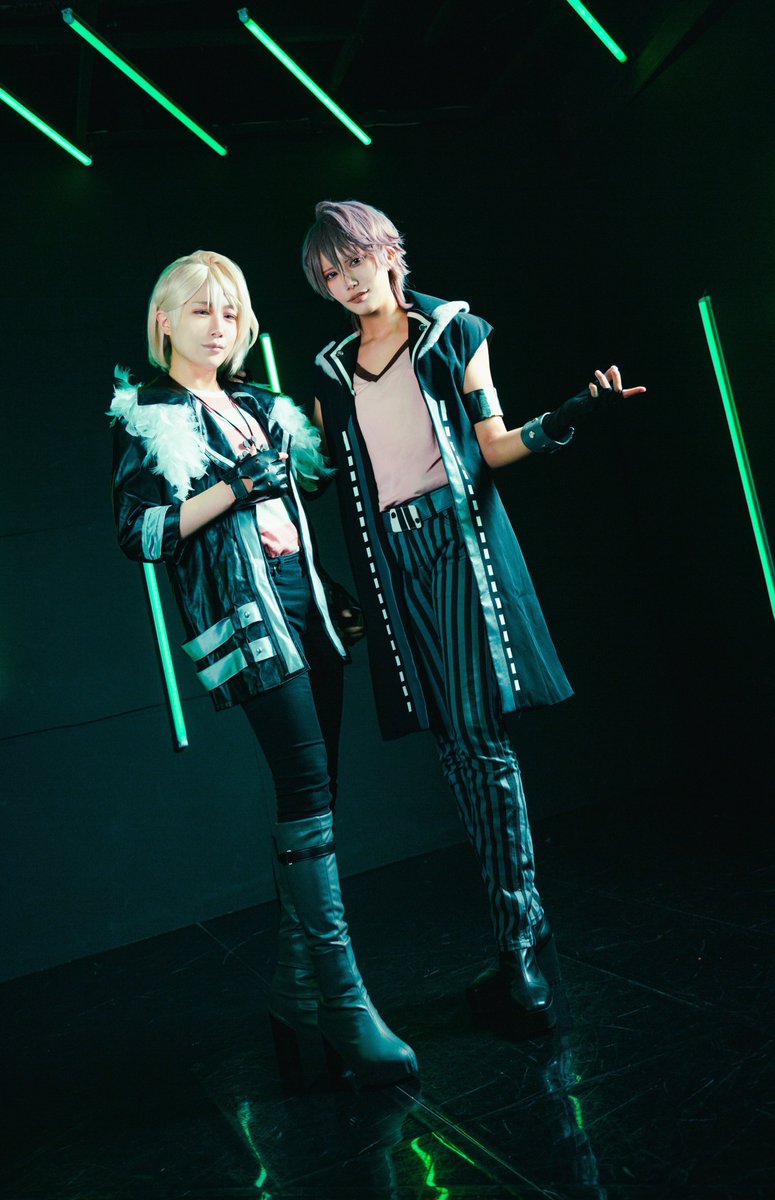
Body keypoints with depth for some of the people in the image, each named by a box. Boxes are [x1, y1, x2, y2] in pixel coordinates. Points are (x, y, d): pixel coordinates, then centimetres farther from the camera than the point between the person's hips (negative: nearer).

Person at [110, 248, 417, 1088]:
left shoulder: (258, 408, 20)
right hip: (244, 617, -7)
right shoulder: (146, 418, 2)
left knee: (312, 800, 5)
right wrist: (234, 488, -16)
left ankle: (299, 1001, 15)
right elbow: (139, 535, -9)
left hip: (306, 604, 7)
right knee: (308, 796, -15)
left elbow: (321, 471, 28)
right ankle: (345, 1007, -9)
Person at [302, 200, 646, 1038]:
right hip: (390, 560, 4)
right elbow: (332, 482, 17)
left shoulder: (453, 331, 8)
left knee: (477, 734, -11)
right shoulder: (331, 372, 17)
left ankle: (521, 946, -2)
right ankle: (525, 936, 13)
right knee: (455, 744, 2)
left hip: (457, 538, -3)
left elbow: (493, 443, 2)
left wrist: (565, 418, -13)